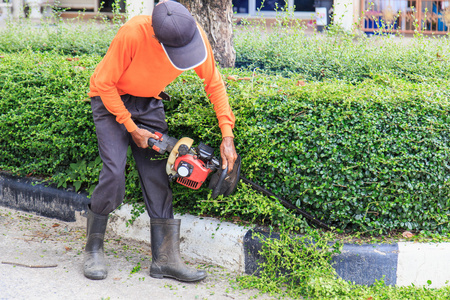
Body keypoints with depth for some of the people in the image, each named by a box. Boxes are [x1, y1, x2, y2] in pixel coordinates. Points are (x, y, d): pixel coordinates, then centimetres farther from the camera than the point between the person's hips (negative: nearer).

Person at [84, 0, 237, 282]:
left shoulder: (195, 34, -24)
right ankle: (93, 248, 4)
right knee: (114, 174, -16)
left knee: (158, 177, -1)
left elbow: (214, 83, -8)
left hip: (149, 103, 4)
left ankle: (165, 258, 2)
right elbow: (105, 83, -23)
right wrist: (132, 128, -18)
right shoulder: (132, 34, -37)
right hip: (111, 100, -4)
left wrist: (227, 136, -14)